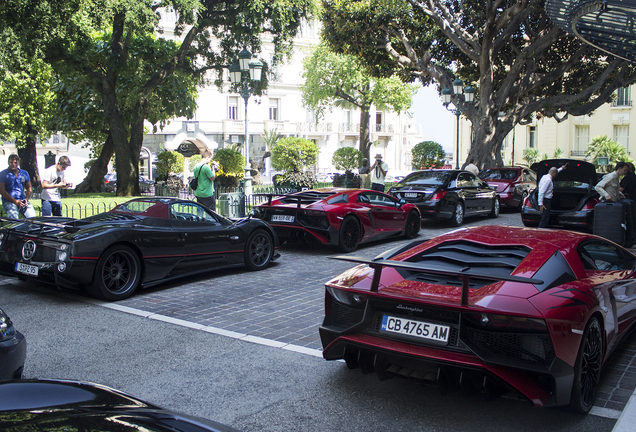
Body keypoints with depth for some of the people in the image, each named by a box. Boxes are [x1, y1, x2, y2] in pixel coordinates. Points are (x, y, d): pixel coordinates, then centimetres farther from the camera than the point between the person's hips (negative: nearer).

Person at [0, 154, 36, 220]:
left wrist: (26, 199, 0)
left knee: (33, 217, -15)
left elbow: (29, 189, 20)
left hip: (22, 201, 4)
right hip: (9, 201, -4)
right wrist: (15, 201, -11)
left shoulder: (24, 173, 15)